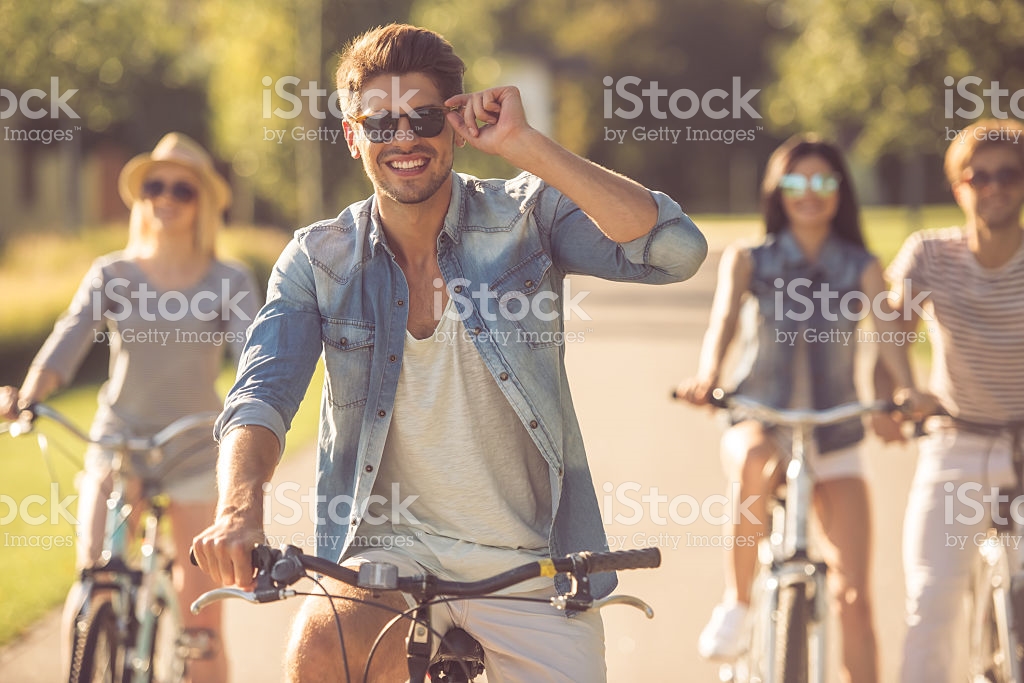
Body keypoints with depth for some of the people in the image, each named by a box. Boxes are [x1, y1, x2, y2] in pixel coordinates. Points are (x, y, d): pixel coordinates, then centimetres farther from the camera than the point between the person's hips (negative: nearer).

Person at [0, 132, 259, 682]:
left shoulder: (229, 283, -1)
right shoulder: (111, 276, 1)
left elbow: (251, 346, -17)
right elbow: (67, 341, -13)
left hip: (196, 449, 0)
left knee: (200, 612, 0)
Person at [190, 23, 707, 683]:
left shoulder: (525, 217, -3)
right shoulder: (320, 261, 1)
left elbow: (674, 250, -20)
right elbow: (262, 393, -10)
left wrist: (524, 145, -24)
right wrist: (240, 504, -32)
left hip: (532, 564, 1)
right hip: (390, 549, 0)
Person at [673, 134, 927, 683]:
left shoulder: (861, 269, 6)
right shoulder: (747, 260, 4)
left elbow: (887, 330, -12)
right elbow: (723, 320, -14)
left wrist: (908, 390, -33)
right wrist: (706, 377, -36)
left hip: (835, 437, 2)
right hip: (761, 422, -2)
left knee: (853, 595, -10)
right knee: (756, 461, -39)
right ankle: (735, 605, -25)